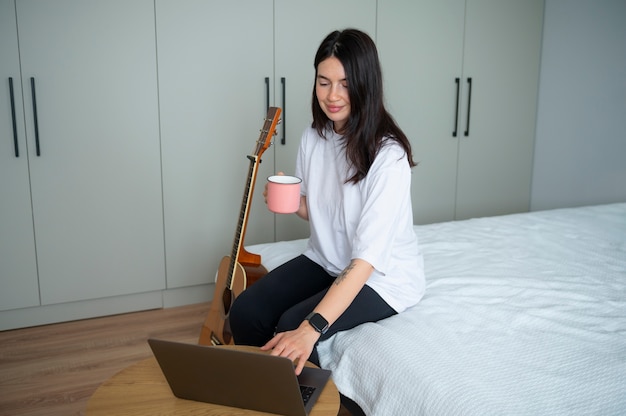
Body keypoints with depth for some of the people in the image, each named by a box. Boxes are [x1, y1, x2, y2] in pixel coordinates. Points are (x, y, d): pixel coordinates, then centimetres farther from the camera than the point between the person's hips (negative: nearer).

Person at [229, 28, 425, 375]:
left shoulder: (388, 155, -26)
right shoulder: (313, 138, -4)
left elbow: (367, 257, -33)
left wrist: (312, 327, -42)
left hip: (383, 275, -6)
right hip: (326, 259, 6)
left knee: (291, 326, -25)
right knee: (245, 310, -13)